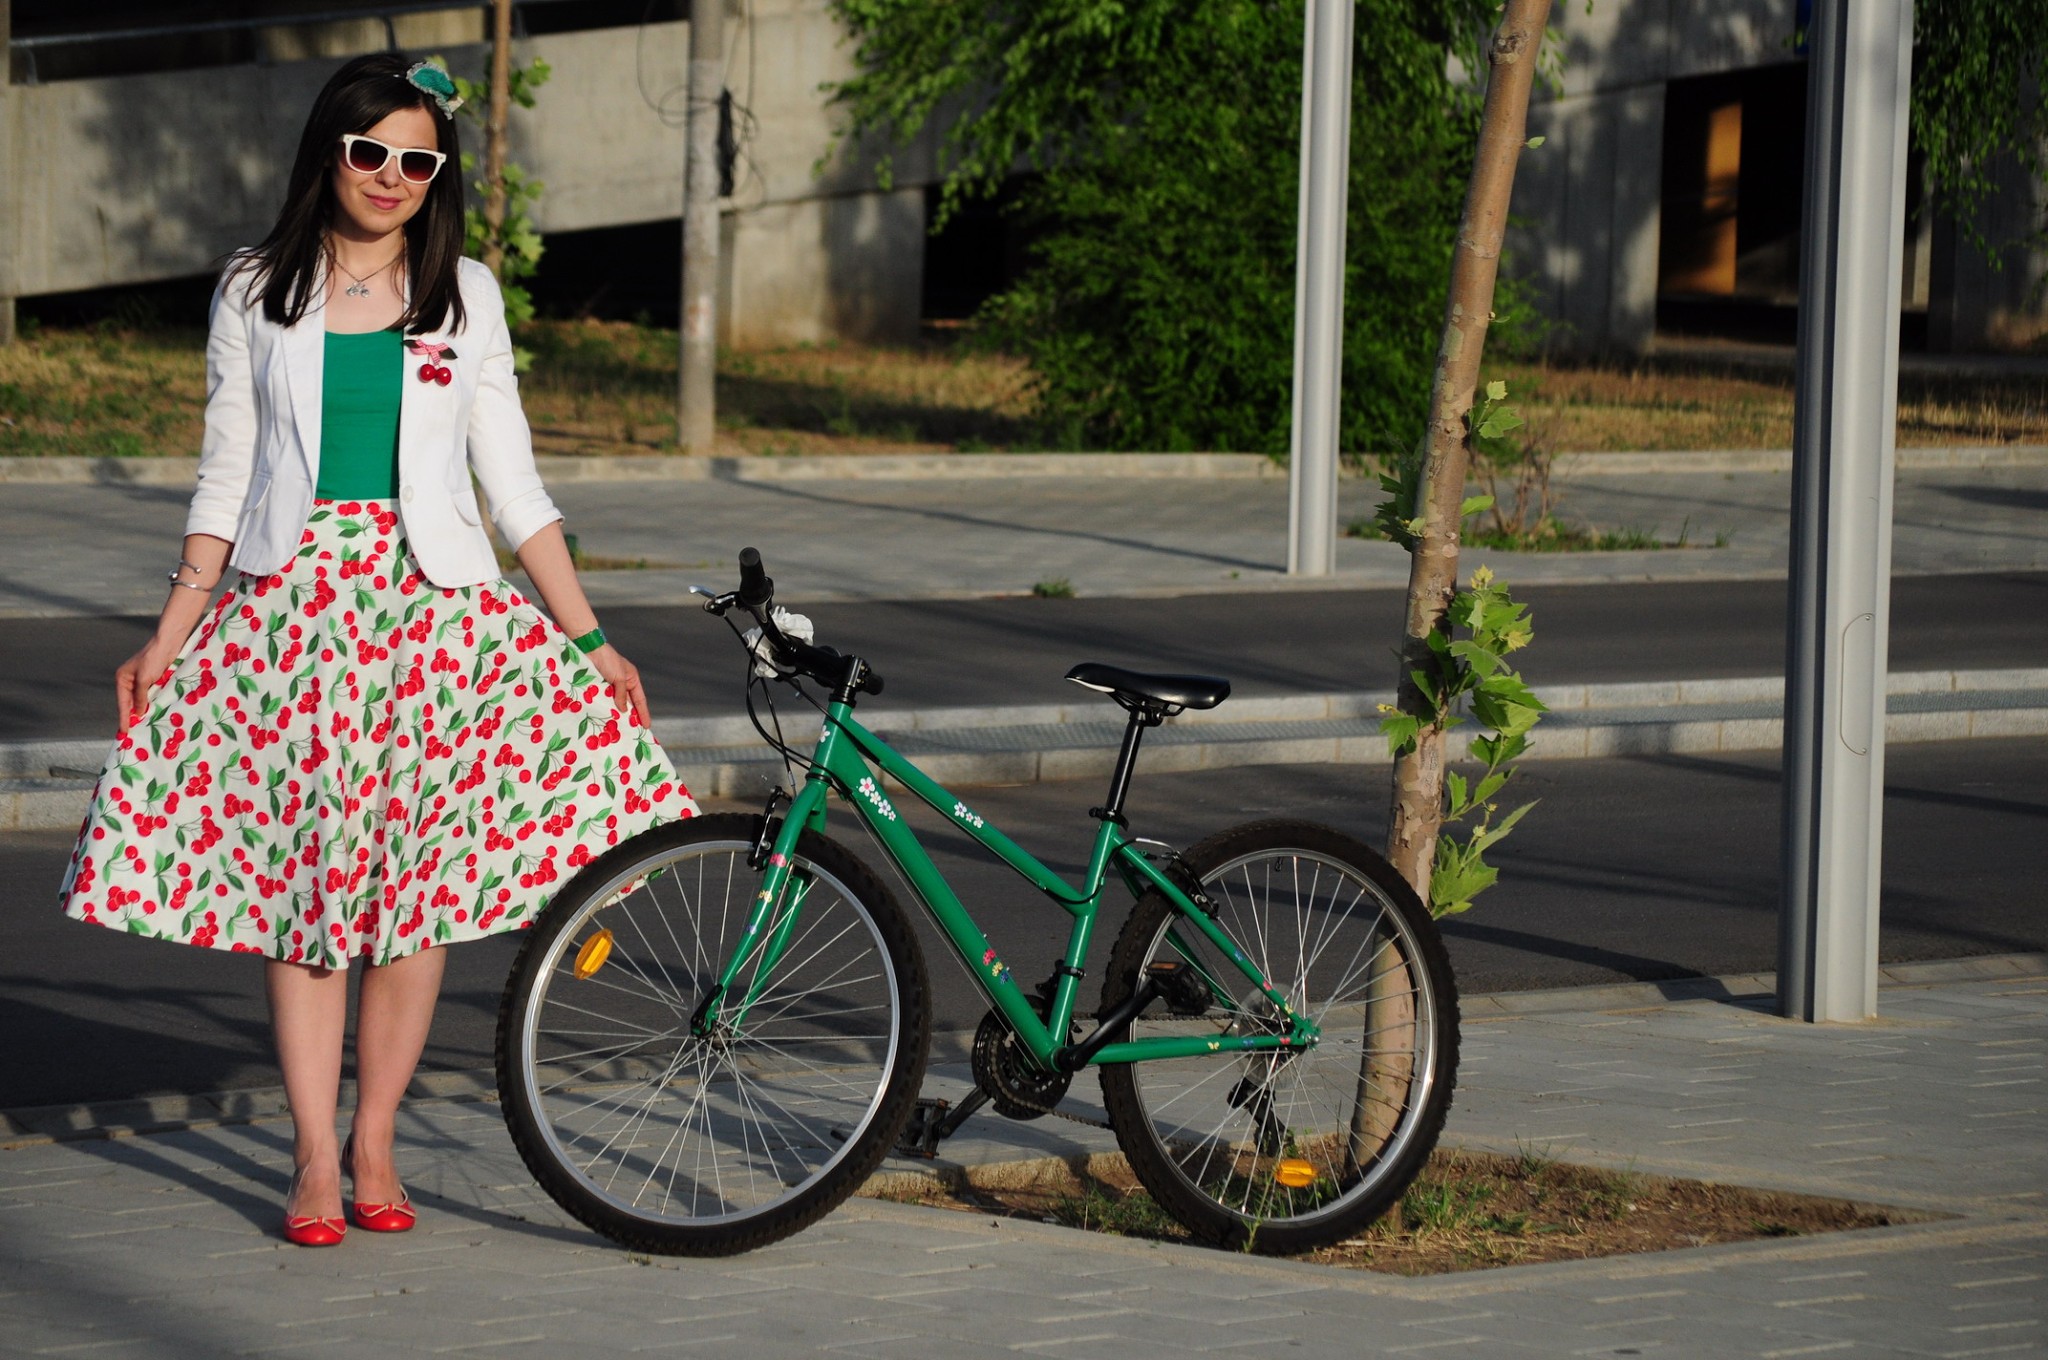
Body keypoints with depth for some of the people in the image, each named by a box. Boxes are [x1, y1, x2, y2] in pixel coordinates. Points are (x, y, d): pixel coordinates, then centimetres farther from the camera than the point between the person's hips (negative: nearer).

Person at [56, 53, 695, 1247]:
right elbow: (225, 478, 9)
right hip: (289, 600, 0)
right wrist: (170, 635, 2)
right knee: (295, 874, -2)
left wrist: (589, 636, 2)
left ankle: (373, 1144, 10)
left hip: (429, 605, 0)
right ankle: (314, 1160, 2)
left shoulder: (467, 298, 7)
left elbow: (514, 484, 8)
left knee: (416, 879, -2)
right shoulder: (257, 295, 6)